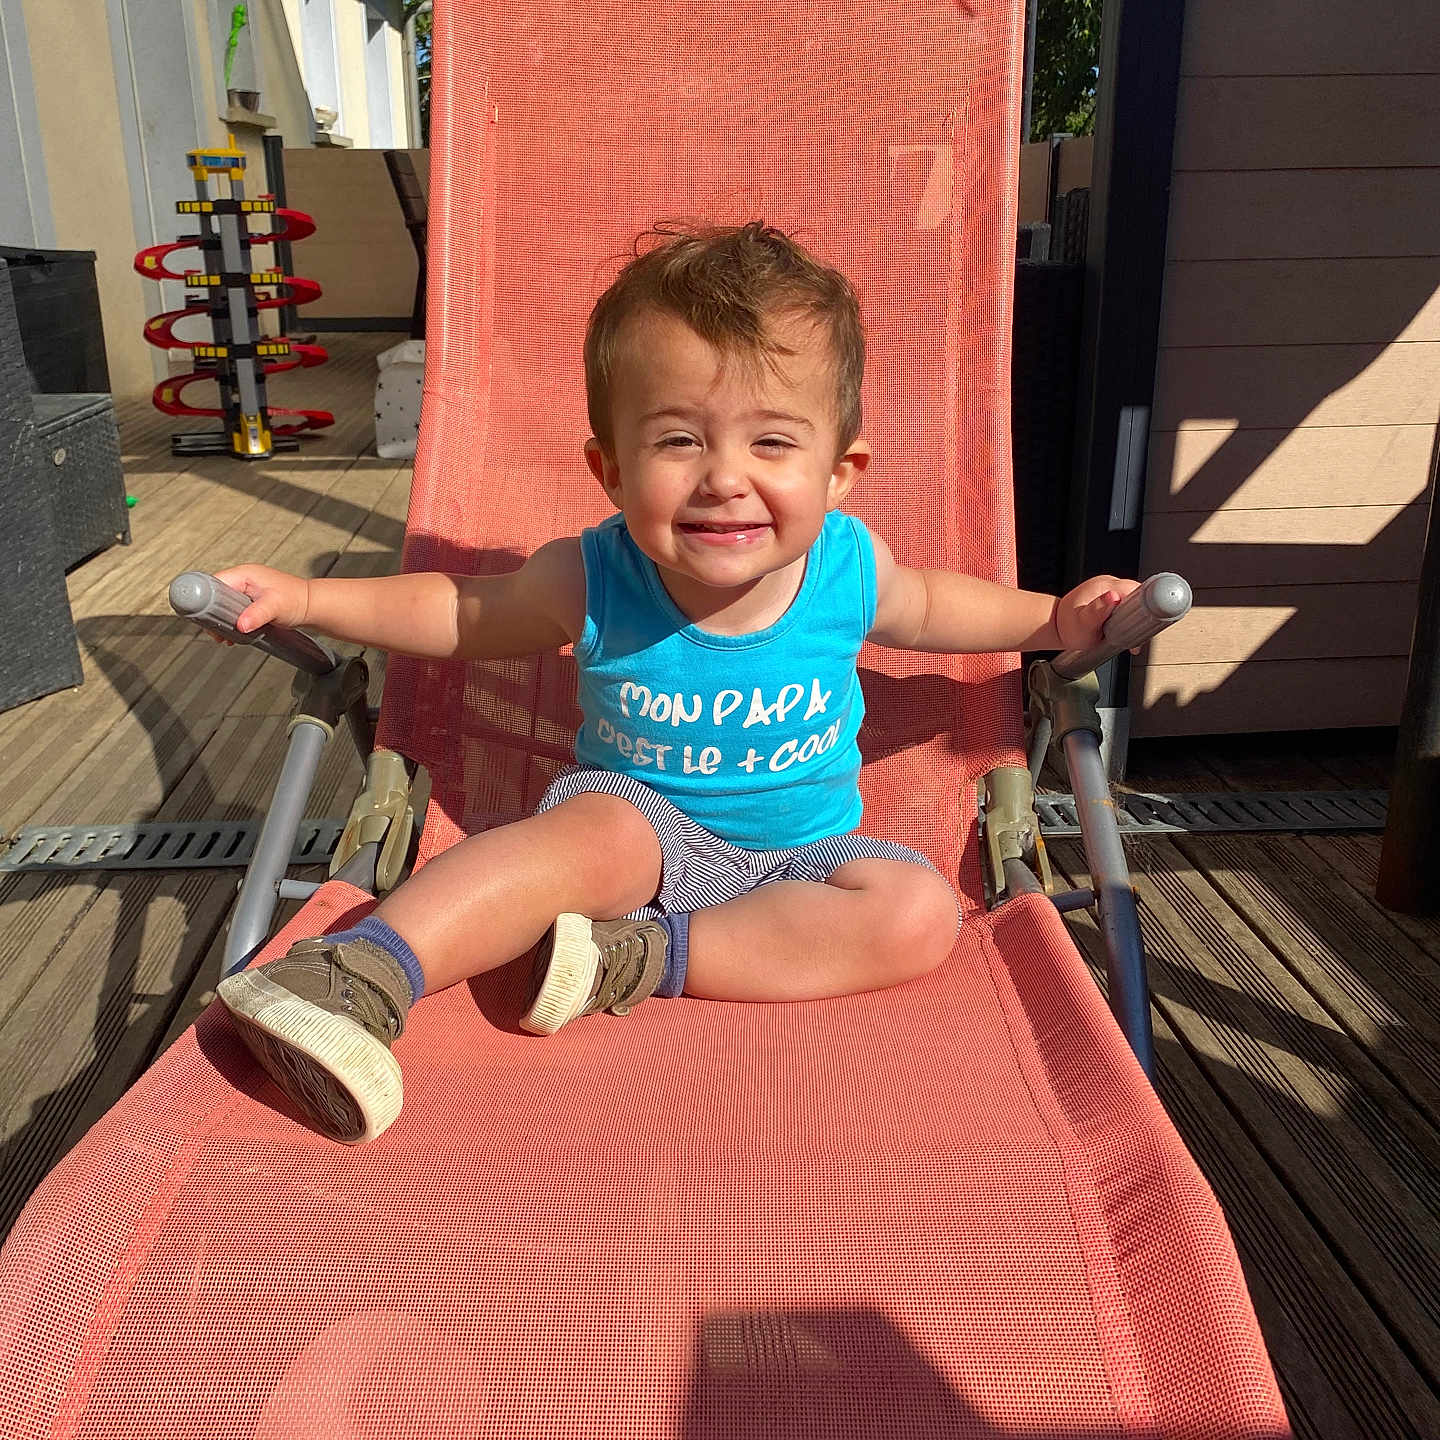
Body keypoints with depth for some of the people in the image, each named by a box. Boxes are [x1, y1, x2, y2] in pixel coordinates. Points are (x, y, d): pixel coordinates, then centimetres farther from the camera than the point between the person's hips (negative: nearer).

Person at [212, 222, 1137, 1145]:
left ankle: (638, 957, -29)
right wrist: (305, 598, -6)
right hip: (650, 825, -2)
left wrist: (1054, 619, 7)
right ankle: (366, 971, -39)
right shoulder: (591, 581, -17)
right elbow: (461, 616, 1)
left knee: (922, 912, -23)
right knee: (600, 832, -35)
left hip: (804, 851, 3)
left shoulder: (849, 569, -13)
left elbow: (923, 608, 12)